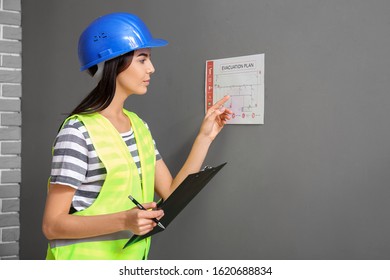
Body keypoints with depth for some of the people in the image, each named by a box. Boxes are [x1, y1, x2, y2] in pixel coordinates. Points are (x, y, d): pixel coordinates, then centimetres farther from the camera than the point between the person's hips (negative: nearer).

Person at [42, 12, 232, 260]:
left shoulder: (138, 125, 4)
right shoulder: (79, 131, -19)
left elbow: (172, 193, 1)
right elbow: (53, 225, -19)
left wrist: (205, 136, 1)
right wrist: (123, 220, -31)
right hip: (82, 263, -7)